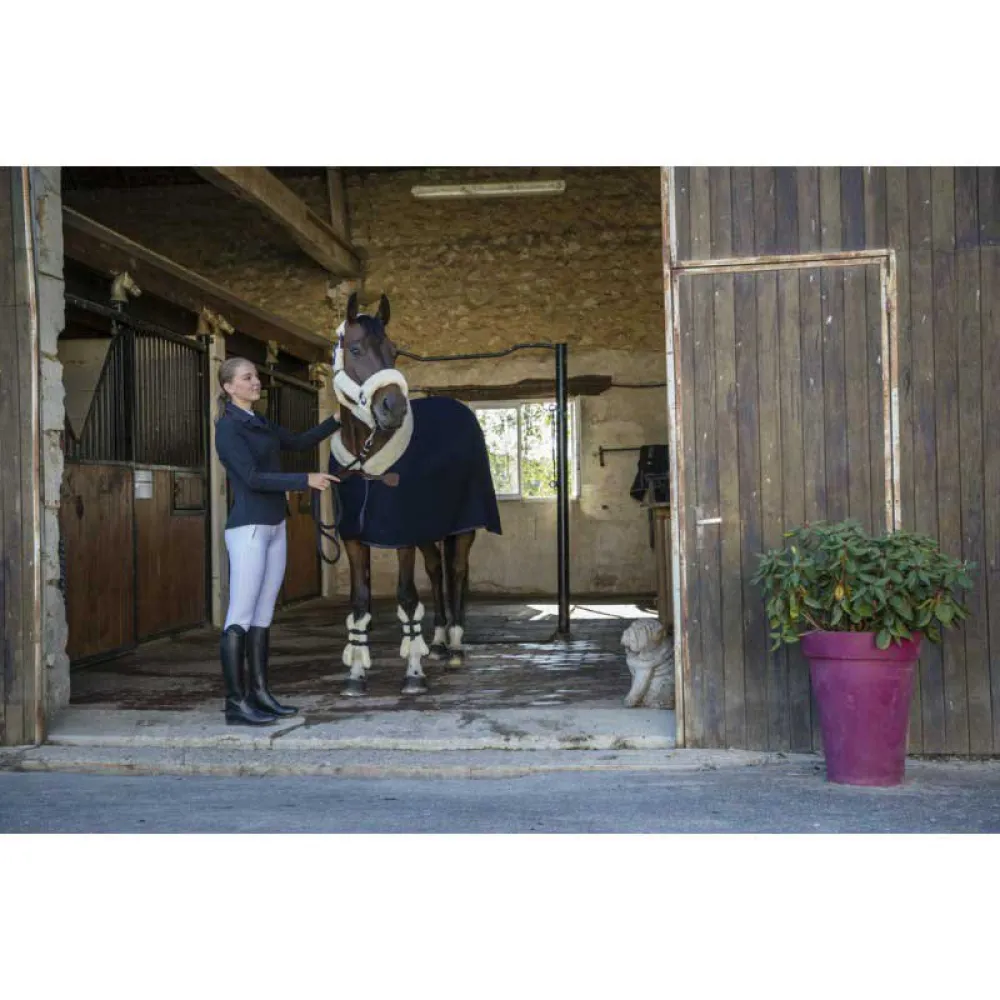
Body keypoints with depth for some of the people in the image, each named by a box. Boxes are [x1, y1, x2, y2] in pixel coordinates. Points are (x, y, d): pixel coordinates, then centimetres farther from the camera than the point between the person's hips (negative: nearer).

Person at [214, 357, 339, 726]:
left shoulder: (259, 423, 16)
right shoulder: (228, 428, -10)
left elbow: (300, 443, 27)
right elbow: (253, 477, -19)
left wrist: (336, 421, 19)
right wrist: (306, 480, -20)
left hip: (274, 528, 9)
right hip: (248, 529, -9)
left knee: (263, 616, 9)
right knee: (240, 618, -6)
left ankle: (260, 695, 14)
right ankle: (236, 704, -4)